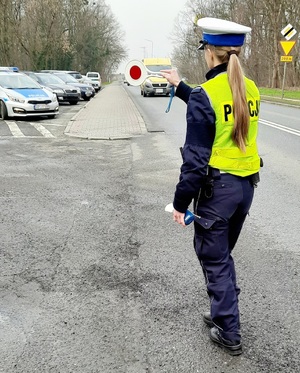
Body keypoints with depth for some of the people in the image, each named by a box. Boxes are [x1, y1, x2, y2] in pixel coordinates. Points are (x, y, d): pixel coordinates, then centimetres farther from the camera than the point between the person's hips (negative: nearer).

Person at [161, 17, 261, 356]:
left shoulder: (205, 93, -16)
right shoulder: (250, 90, 5)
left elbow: (196, 157, -18)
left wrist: (181, 201, -9)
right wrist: (180, 86, 32)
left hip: (217, 187, -7)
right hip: (246, 185, 7)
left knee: (214, 259, 8)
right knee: (223, 253, 24)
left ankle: (229, 333, 19)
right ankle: (224, 313, 37)